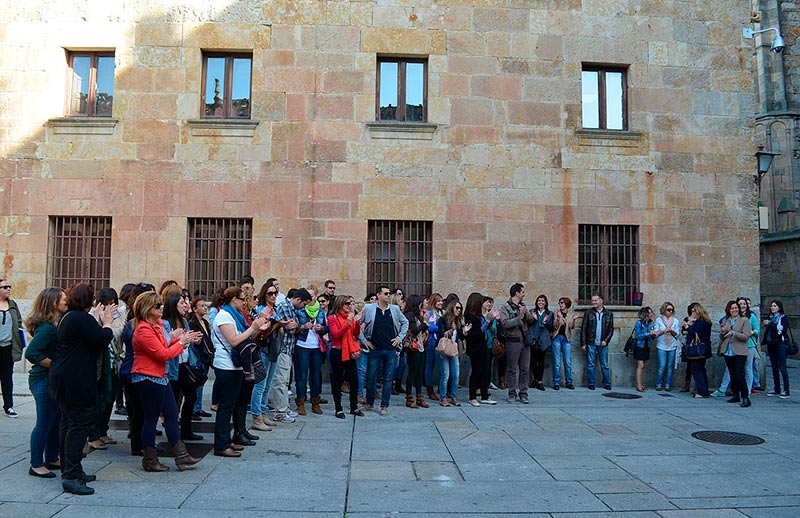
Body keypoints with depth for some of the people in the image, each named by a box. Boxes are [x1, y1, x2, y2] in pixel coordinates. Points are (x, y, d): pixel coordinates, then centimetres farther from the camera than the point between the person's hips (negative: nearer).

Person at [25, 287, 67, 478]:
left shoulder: (58, 324, 8)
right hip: (44, 380, -9)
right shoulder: (46, 328, -21)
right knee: (44, 422, 1)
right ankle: (36, 465, 14)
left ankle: (52, 459, 29)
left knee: (56, 420, 16)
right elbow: (31, 353, -27)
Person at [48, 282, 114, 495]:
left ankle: (69, 471, 26)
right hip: (77, 382, -11)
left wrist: (98, 320, 16)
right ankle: (71, 477, -6)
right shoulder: (82, 318, -17)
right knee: (80, 424, -7)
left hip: (63, 380, 11)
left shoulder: (67, 317, 15)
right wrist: (107, 323, -5)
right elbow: (103, 339, -21)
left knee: (69, 424, 16)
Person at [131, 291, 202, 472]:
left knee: (172, 414, 11)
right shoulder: (143, 330, -20)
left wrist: (175, 339, 0)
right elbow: (163, 354, -21)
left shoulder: (158, 324, 9)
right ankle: (150, 461, 15)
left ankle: (181, 455, 17)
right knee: (151, 418, 1)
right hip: (148, 378, -10)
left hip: (160, 377, 10)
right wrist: (181, 342, -9)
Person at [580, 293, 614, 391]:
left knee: (604, 365, 6)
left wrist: (606, 340, -6)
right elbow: (583, 328, 1)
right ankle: (591, 384, 9)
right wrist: (583, 344, -4)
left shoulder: (608, 314, 6)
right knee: (591, 365, 2)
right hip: (591, 344, -1)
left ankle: (606, 384, 14)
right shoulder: (588, 313, 2)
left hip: (603, 344, 1)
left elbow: (611, 329, 8)